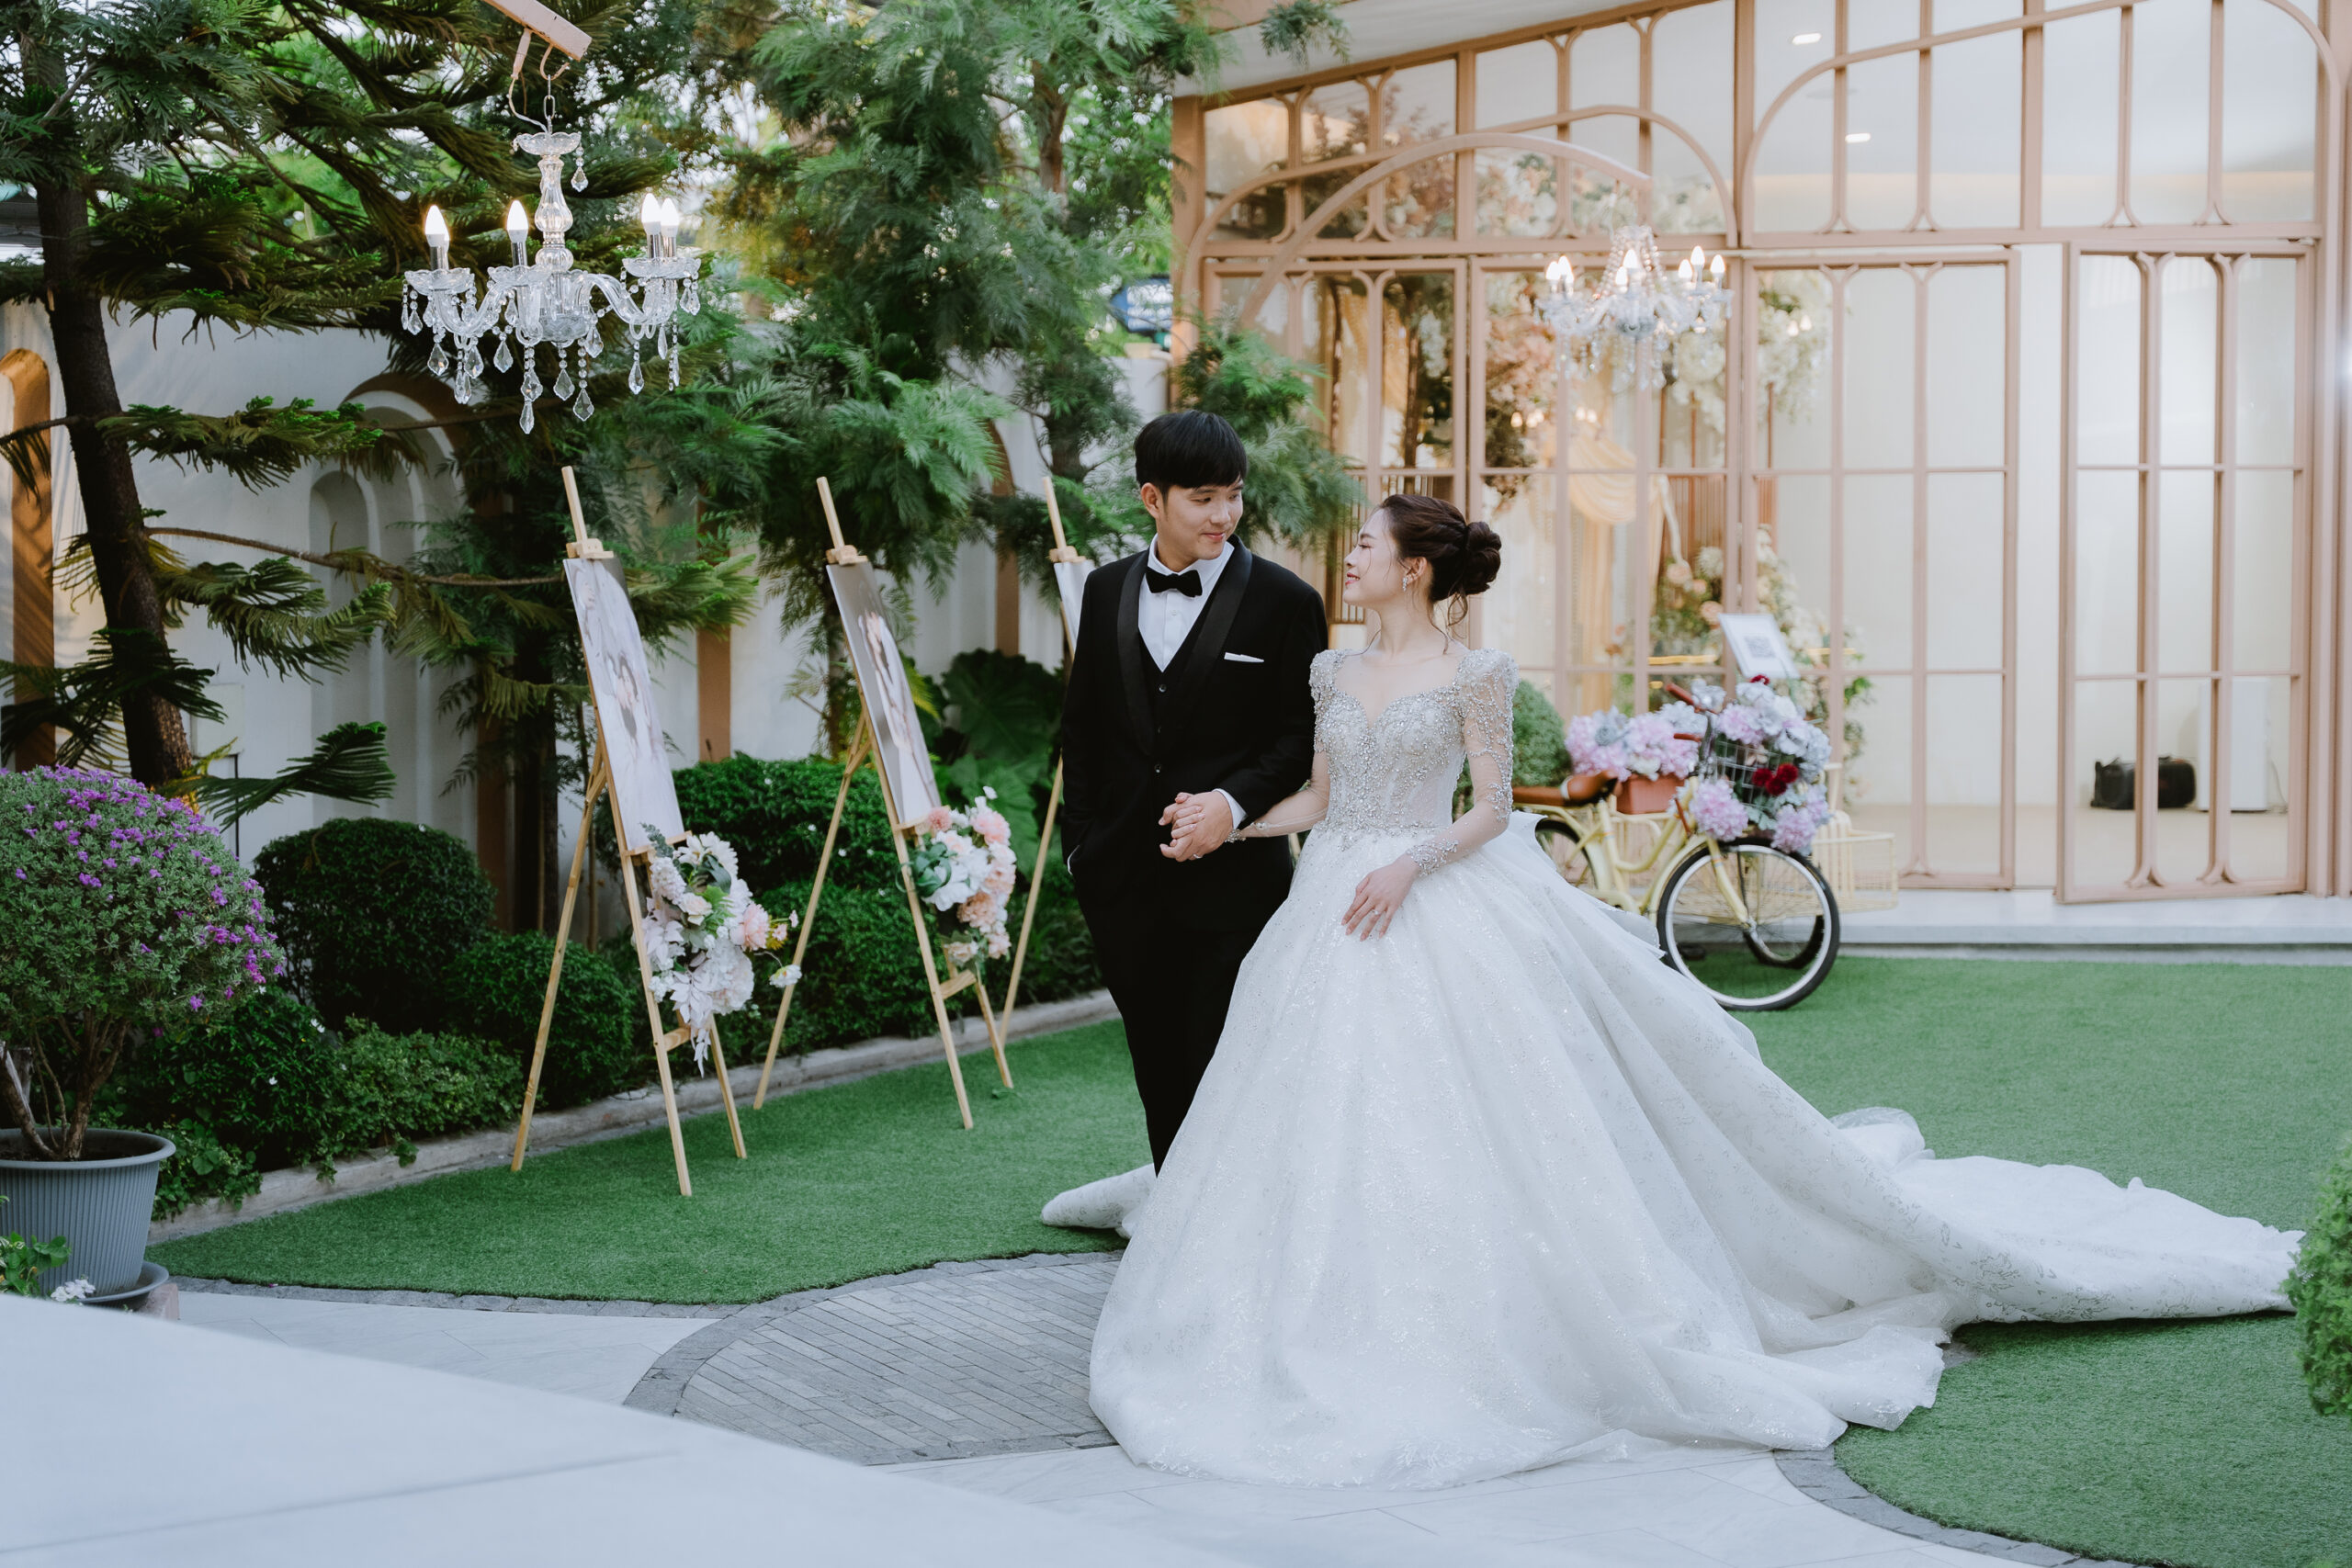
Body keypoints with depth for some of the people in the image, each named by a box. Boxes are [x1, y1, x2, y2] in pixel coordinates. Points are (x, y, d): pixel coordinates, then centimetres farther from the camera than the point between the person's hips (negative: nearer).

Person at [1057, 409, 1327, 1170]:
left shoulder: (1284, 601, -4)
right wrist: (1081, 840, 8)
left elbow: (1302, 735, -4)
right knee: (1159, 1071, 12)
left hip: (1232, 879, -4)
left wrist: (1234, 803, -19)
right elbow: (1081, 727, 14)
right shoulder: (1108, 591, 9)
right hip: (1126, 875, 4)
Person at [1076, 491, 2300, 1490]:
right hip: (1335, 922, 6)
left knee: (1456, 1119, -7)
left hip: (1445, 920, -6)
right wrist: (1227, 826, 4)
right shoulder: (1335, 673, 12)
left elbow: (1492, 809, -6)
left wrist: (1411, 865, -18)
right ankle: (1358, 1334, 13)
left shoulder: (1472, 674, -4)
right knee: (1336, 1123, 4)